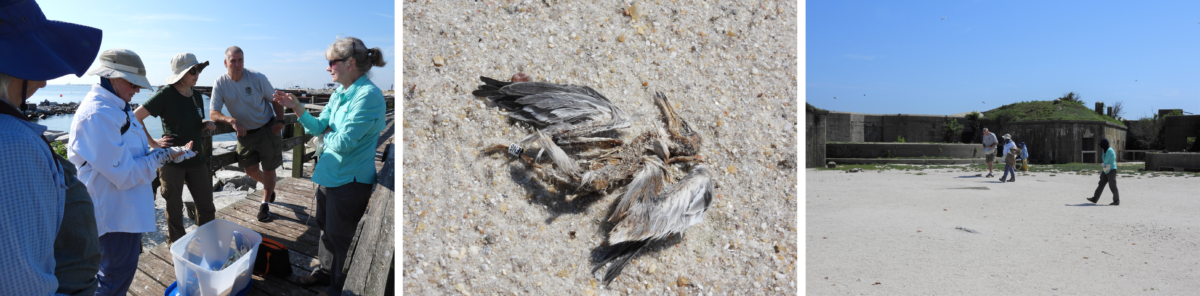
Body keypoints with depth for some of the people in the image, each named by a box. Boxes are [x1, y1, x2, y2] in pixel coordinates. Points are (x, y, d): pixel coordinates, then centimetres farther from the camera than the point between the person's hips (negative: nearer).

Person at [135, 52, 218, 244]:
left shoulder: (197, 96, 7)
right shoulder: (166, 94, -13)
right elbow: (135, 118, -15)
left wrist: (207, 125, -1)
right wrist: (153, 143, -15)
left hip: (196, 158, 6)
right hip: (172, 160, -6)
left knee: (206, 207, 10)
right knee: (174, 208, 7)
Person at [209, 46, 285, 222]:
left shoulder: (257, 78, -16)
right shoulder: (220, 83, -11)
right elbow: (213, 113, -14)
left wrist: (280, 121, -16)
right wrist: (232, 120, -32)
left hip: (267, 128, -2)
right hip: (245, 132, 2)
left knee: (268, 169, 2)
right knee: (250, 169, 7)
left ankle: (265, 204, 21)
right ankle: (269, 186, 40)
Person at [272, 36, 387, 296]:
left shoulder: (368, 95, -24)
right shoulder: (338, 94, 6)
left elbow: (343, 143, -27)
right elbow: (318, 128, 8)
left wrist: (330, 135, -6)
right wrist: (297, 107, -5)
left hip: (349, 180, -9)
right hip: (328, 174, 9)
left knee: (340, 236, 7)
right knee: (325, 227, 25)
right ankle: (326, 270, 46)